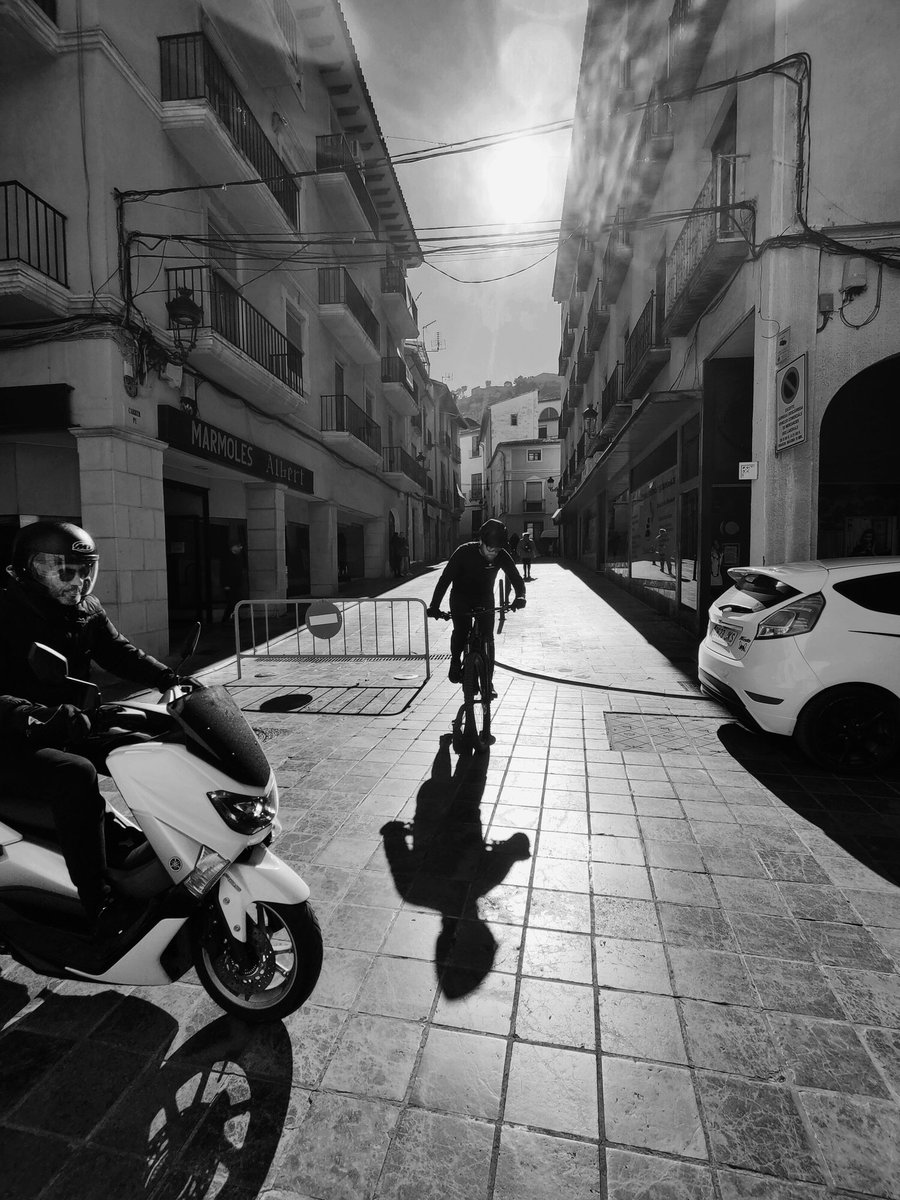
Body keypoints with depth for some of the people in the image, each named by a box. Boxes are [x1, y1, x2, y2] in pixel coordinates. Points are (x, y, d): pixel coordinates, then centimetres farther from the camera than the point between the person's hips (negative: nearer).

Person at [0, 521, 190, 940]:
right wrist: (42, 717, -42)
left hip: (67, 727, 8)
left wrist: (172, 679, -12)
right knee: (76, 776, -34)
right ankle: (99, 905, -26)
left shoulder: (85, 610, 4)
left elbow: (120, 652, 4)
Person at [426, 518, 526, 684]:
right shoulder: (464, 552, -25)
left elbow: (516, 578, -15)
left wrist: (520, 596, -38)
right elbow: (445, 578, -26)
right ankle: (455, 663, 8)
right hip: (461, 598, -2)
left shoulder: (502, 556, -18)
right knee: (461, 630, -21)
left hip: (485, 599, 2)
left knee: (488, 637, -9)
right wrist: (434, 605, -37)